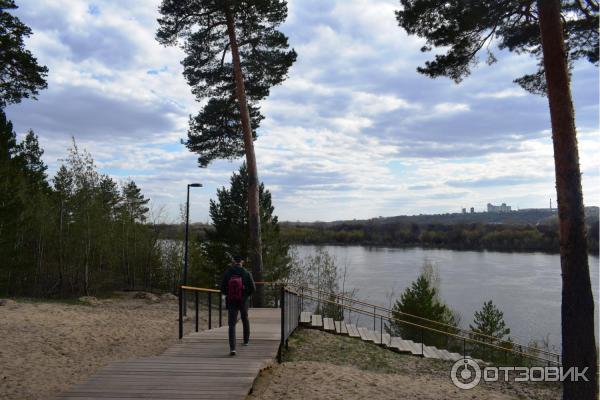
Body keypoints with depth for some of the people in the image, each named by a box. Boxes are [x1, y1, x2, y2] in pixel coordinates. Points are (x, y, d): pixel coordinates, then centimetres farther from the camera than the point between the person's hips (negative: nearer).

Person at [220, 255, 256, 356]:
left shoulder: (227, 273, -6)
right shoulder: (246, 273, -8)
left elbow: (222, 289, -4)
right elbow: (253, 288, -9)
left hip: (231, 302, 0)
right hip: (243, 301, 1)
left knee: (232, 325, -1)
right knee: (245, 320, 25)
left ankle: (232, 348, -15)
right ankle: (246, 341, 40)